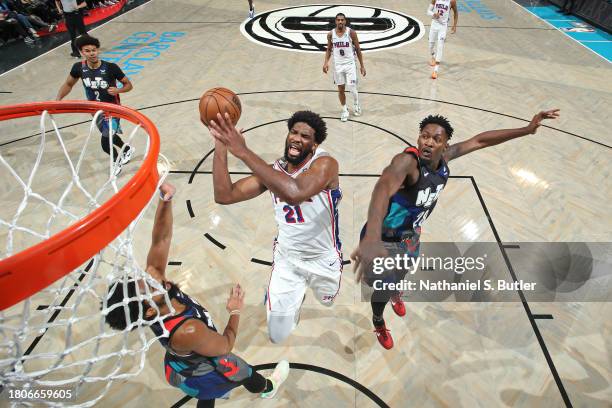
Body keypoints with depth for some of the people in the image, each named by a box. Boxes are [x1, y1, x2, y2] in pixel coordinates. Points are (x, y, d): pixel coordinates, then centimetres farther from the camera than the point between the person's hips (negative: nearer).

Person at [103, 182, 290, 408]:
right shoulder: (188, 331, -47)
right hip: (201, 377, -4)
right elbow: (225, 346, -28)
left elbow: (161, 239, -32)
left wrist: (165, 199, -50)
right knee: (247, 374, 28)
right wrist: (235, 311, -12)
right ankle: (268, 388, 62)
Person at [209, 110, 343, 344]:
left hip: (324, 258, -2)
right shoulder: (273, 170, -8)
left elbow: (294, 193, -46)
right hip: (286, 258, 2)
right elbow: (224, 196, -14)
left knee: (327, 303, 29)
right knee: (278, 336, 3)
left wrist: (243, 152, -45)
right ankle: (297, 297, 35)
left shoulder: (325, 164, -24)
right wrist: (221, 147, -25)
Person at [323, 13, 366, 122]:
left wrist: (362, 65, -3)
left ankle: (356, 104, 23)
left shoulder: (351, 32, -8)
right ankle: (345, 110, 24)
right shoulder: (331, 34, -1)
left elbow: (358, 49, -2)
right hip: (338, 65, 2)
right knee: (340, 89, 7)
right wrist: (326, 62, -4)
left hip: (350, 64, -2)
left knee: (352, 88, -8)